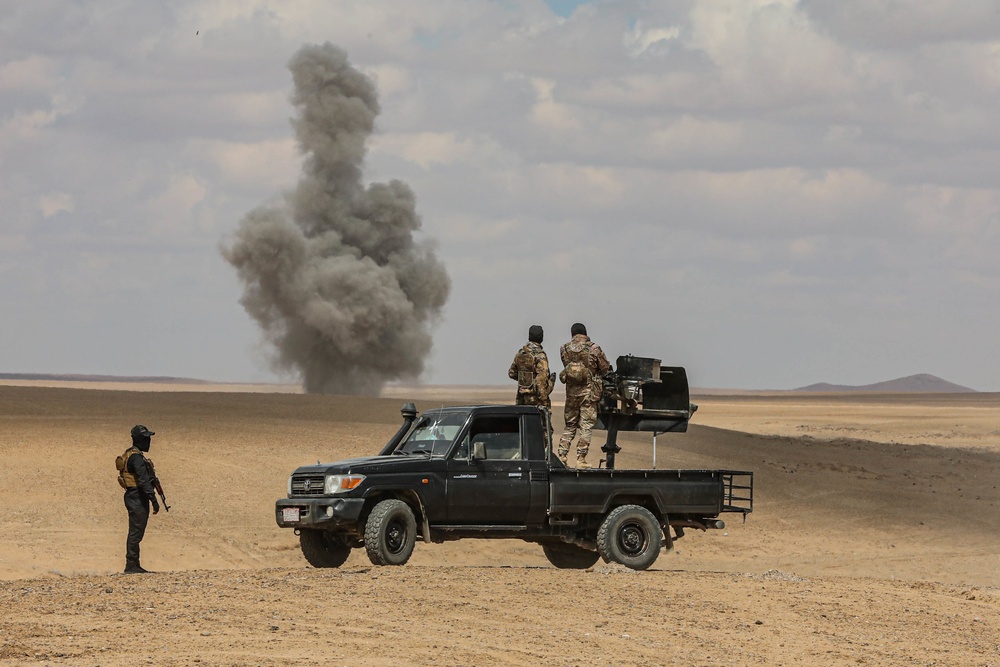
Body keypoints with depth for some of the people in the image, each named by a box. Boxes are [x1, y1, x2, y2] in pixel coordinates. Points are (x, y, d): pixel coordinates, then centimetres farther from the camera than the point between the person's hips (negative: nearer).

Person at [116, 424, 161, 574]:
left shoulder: (130, 454, 16)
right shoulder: (136, 457, -17)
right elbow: (144, 480, -23)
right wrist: (154, 500, -23)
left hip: (134, 497, 11)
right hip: (138, 498, -11)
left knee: (136, 532, 14)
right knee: (136, 532, -8)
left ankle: (135, 566, 19)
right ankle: (131, 566, -6)